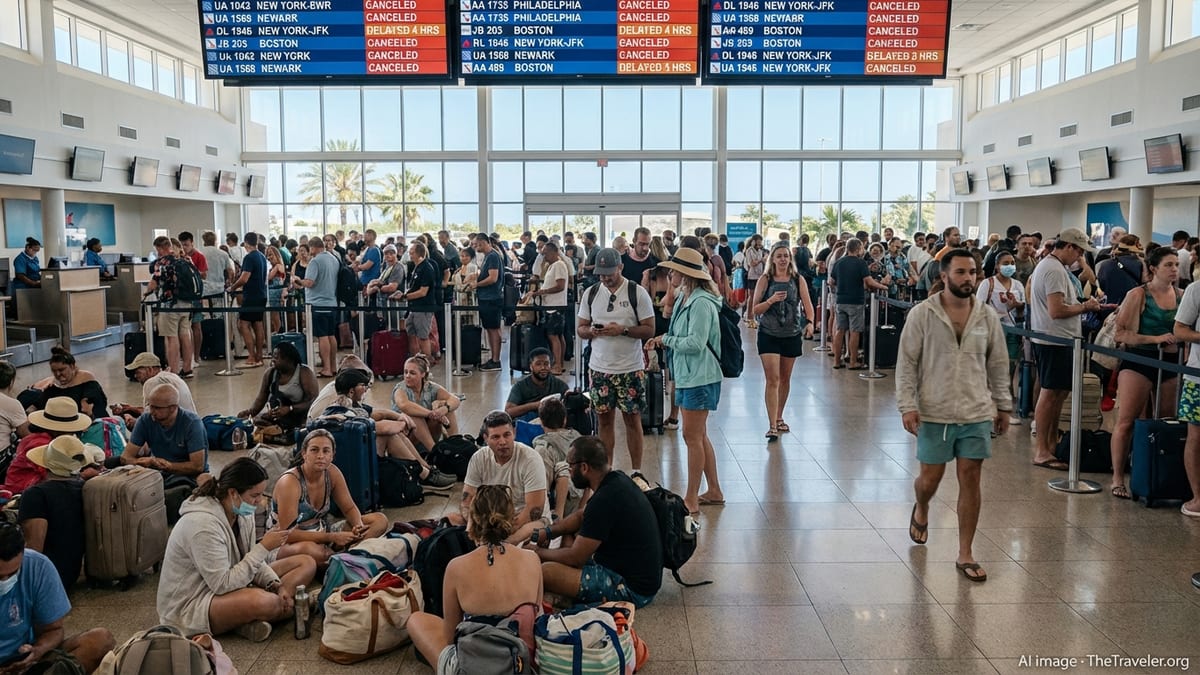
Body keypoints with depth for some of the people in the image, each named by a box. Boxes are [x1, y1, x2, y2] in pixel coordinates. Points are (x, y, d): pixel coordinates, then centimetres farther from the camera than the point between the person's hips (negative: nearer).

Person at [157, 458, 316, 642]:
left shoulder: (243, 512, -1)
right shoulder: (202, 525, -28)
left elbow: (250, 559, 7)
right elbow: (223, 585, -29)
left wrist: (276, 586, -11)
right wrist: (264, 548, -26)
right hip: (189, 606, -9)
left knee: (307, 563, 2)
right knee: (263, 602, -40)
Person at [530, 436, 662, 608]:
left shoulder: (605, 500, -24)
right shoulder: (616, 480, 4)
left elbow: (575, 557, -15)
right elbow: (580, 516, 23)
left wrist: (539, 552, 2)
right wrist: (547, 532, 10)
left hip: (632, 590, -10)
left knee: (546, 572, -21)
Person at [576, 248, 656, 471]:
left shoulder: (637, 292, -5)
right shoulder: (591, 293, 6)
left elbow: (649, 330, -6)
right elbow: (580, 328, 11)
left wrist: (623, 330, -21)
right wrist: (590, 331, -12)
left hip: (630, 369, -3)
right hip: (599, 368, 3)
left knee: (632, 420, 5)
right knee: (604, 419, 10)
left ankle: (636, 472, 14)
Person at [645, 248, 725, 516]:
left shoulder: (701, 303, -19)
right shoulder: (684, 298, 11)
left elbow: (696, 342, -24)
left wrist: (666, 339, -12)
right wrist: (662, 341, -1)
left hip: (699, 377, -10)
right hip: (689, 375, 10)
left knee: (693, 436, -3)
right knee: (699, 436, 16)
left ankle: (691, 500, 5)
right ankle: (714, 491, 28)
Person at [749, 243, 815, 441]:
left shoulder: (798, 280, 2)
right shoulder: (765, 280, -2)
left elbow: (807, 305, -1)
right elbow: (755, 310, -4)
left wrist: (810, 322, -20)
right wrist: (771, 300, -21)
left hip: (791, 334, 3)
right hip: (768, 334, -2)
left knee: (785, 378, 15)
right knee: (773, 379, -9)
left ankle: (779, 418, 33)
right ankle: (772, 426, -9)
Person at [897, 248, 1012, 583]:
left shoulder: (987, 316, 3)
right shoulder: (922, 314, -7)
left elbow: (998, 364, 11)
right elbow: (907, 363, -6)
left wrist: (1003, 405, 11)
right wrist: (908, 406, -13)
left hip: (977, 413, 2)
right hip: (935, 413, -2)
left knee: (970, 479, 3)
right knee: (930, 477, 7)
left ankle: (965, 554, 14)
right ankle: (921, 511, 43)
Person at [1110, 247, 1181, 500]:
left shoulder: (1182, 296, 9)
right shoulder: (1138, 295, -5)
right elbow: (1121, 333, -10)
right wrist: (1156, 339, -16)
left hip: (1170, 364, 5)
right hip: (1139, 361, -5)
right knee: (1126, 421, -7)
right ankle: (1117, 478, -1)